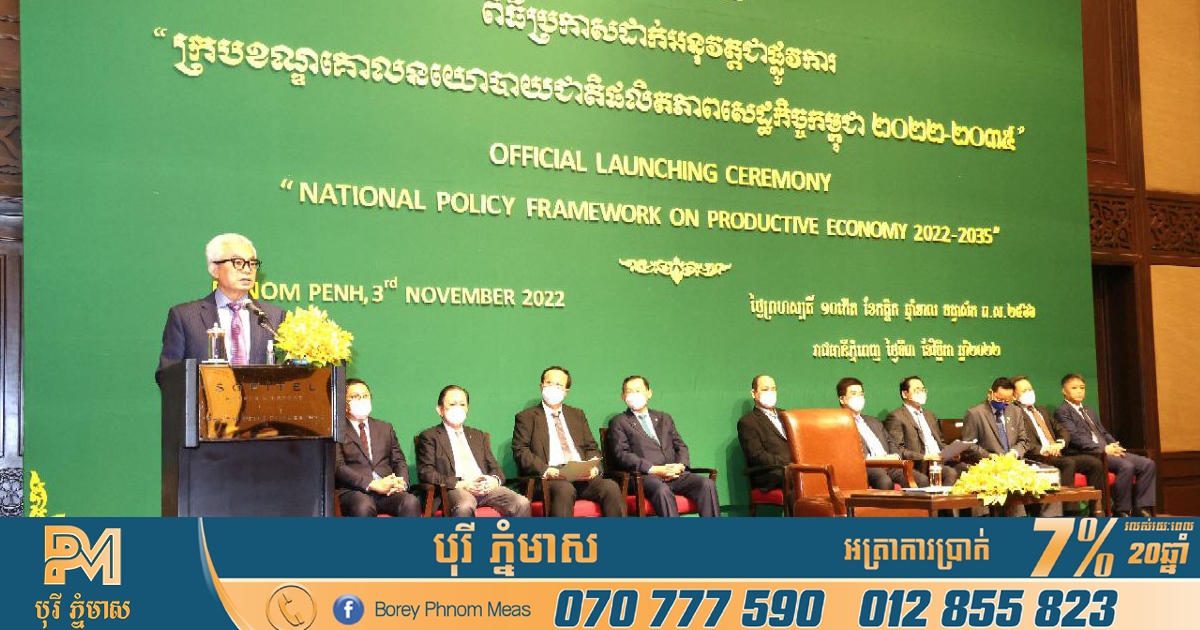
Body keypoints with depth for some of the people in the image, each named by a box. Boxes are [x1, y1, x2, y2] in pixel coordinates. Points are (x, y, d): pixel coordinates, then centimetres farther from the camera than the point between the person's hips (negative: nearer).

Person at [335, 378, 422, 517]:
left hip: (389, 490, 4)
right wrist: (373, 484, -15)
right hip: (353, 491, -4)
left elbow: (399, 461, 22)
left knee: (411, 502, -29)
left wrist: (402, 482, -3)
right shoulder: (337, 431, 9)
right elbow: (338, 467, -3)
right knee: (364, 507, -38)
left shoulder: (385, 428, 26)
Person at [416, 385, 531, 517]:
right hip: (454, 490, -5)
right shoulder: (429, 437, 13)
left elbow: (494, 467, 23)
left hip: (486, 487, 5)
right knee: (465, 507, -40)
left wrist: (495, 480, -3)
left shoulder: (477, 435, 30)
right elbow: (426, 472, -1)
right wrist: (460, 484, -14)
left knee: (522, 503, -23)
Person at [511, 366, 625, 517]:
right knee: (565, 489, -38)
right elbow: (520, 451, 1)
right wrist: (545, 470, -16)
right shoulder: (526, 417, 12)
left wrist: (593, 467, -1)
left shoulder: (577, 415, 27)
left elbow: (591, 447, 23)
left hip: (583, 476, 4)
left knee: (611, 486, -26)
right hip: (549, 479, -4)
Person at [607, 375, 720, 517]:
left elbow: (681, 446, 24)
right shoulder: (618, 422, 12)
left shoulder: (664, 418, 29)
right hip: (645, 476, -4)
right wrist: (655, 469, -13)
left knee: (707, 483, -23)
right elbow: (622, 455, -1)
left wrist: (680, 466, -1)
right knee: (662, 490, -38)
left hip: (673, 473, 5)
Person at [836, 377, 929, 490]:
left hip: (888, 465, 6)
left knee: (922, 479, -19)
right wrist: (871, 459, -15)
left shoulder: (874, 422, 32)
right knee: (885, 481, -39)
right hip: (865, 467, -6)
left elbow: (891, 443, 29)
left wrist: (895, 456, 5)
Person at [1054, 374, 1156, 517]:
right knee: (1126, 466, -31)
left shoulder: (1090, 411, 30)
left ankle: (1141, 509, -10)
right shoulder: (1062, 412, 0)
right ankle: (1121, 512, -20)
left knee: (1147, 464, -9)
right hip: (1087, 455, -9)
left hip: (1106, 450, 9)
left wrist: (1114, 445, 3)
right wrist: (1103, 449, -17)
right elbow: (1075, 437, -11)